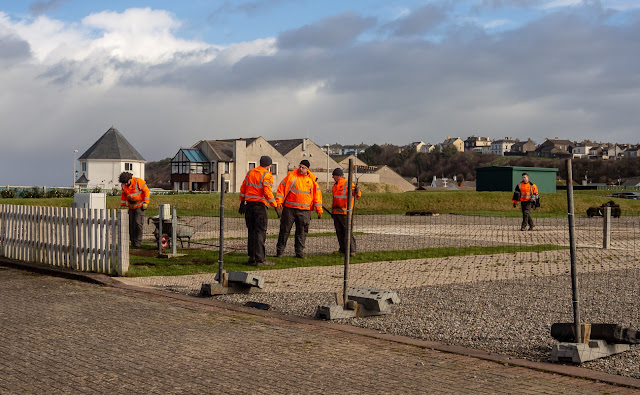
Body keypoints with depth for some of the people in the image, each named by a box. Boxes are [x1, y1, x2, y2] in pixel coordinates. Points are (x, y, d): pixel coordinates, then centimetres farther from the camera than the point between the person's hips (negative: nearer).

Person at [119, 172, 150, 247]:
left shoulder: (138, 181, -18)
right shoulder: (123, 185, 0)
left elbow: (146, 190, -12)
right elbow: (123, 195, 15)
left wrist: (146, 202, -16)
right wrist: (122, 205, 14)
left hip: (140, 205, -6)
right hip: (131, 206, 6)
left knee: (138, 223, -14)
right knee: (131, 224, 1)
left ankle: (138, 241, -6)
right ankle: (133, 241, 8)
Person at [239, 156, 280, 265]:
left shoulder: (250, 173, 12)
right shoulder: (267, 175, -8)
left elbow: (243, 188, 15)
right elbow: (267, 193, -16)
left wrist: (242, 203, 23)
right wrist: (276, 207, -13)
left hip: (249, 203, 6)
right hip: (260, 205, -6)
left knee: (251, 230, 17)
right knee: (260, 232, -5)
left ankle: (251, 256, 22)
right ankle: (260, 259, -9)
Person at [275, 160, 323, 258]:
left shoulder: (312, 179, 7)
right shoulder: (291, 176, 0)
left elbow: (317, 194, 12)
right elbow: (282, 188, 0)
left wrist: (319, 209, 9)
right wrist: (278, 202, -9)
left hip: (305, 210, 2)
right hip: (289, 209, -2)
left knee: (302, 232, 4)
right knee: (285, 230, 2)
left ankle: (300, 252, 12)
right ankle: (279, 250, 11)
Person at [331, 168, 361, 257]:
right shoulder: (335, 186, 19)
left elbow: (358, 194, -13)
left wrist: (357, 191, -36)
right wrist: (332, 211, 27)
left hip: (344, 212, -8)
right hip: (336, 212, 8)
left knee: (347, 231, -11)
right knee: (339, 232, 9)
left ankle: (352, 250, -10)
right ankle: (343, 250, 16)